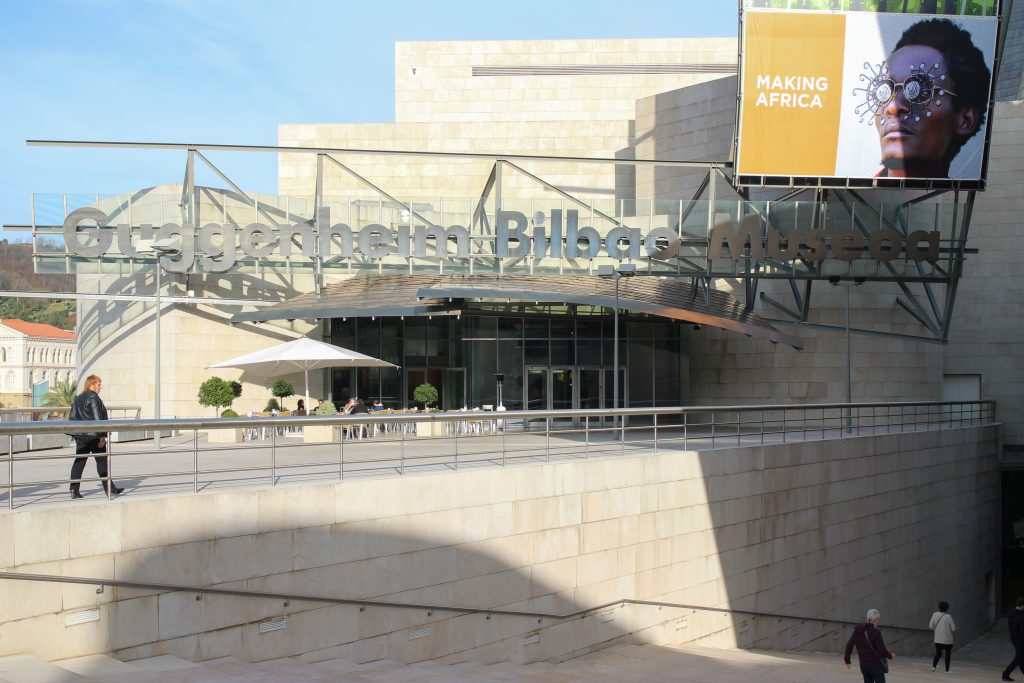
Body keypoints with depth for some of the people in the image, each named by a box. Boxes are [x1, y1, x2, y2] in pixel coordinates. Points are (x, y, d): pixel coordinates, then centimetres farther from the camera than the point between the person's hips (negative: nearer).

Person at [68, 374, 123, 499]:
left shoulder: (77, 399, 14)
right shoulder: (93, 398, -12)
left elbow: (72, 417, 16)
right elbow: (98, 418, -17)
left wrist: (76, 434, 21)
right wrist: (102, 435, -15)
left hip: (80, 436, 7)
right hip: (93, 436, -7)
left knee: (79, 461, 6)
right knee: (102, 461, 1)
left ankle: (74, 490, 0)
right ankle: (110, 489, 5)